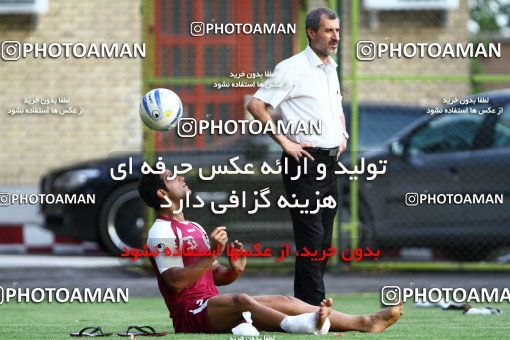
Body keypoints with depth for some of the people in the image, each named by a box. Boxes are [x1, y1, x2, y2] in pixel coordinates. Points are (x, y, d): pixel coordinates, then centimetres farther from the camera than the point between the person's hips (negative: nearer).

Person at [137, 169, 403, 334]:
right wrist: (212, 254, -24)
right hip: (190, 314, -8)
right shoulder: (162, 233, -7)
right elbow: (175, 281, -19)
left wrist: (234, 270, 0)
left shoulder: (194, 229, 24)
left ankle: (363, 322, -18)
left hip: (212, 305, 8)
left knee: (285, 302, -6)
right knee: (241, 301, -36)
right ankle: (298, 325, -62)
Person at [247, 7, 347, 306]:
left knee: (324, 239, 9)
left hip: (330, 162, 8)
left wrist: (343, 135, 18)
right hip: (304, 162, -8)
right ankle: (314, 307, -12)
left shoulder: (331, 68, 17)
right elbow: (256, 105, -13)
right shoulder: (293, 68, -9)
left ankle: (304, 307, 15)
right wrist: (285, 142, -14)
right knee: (311, 237, -12)